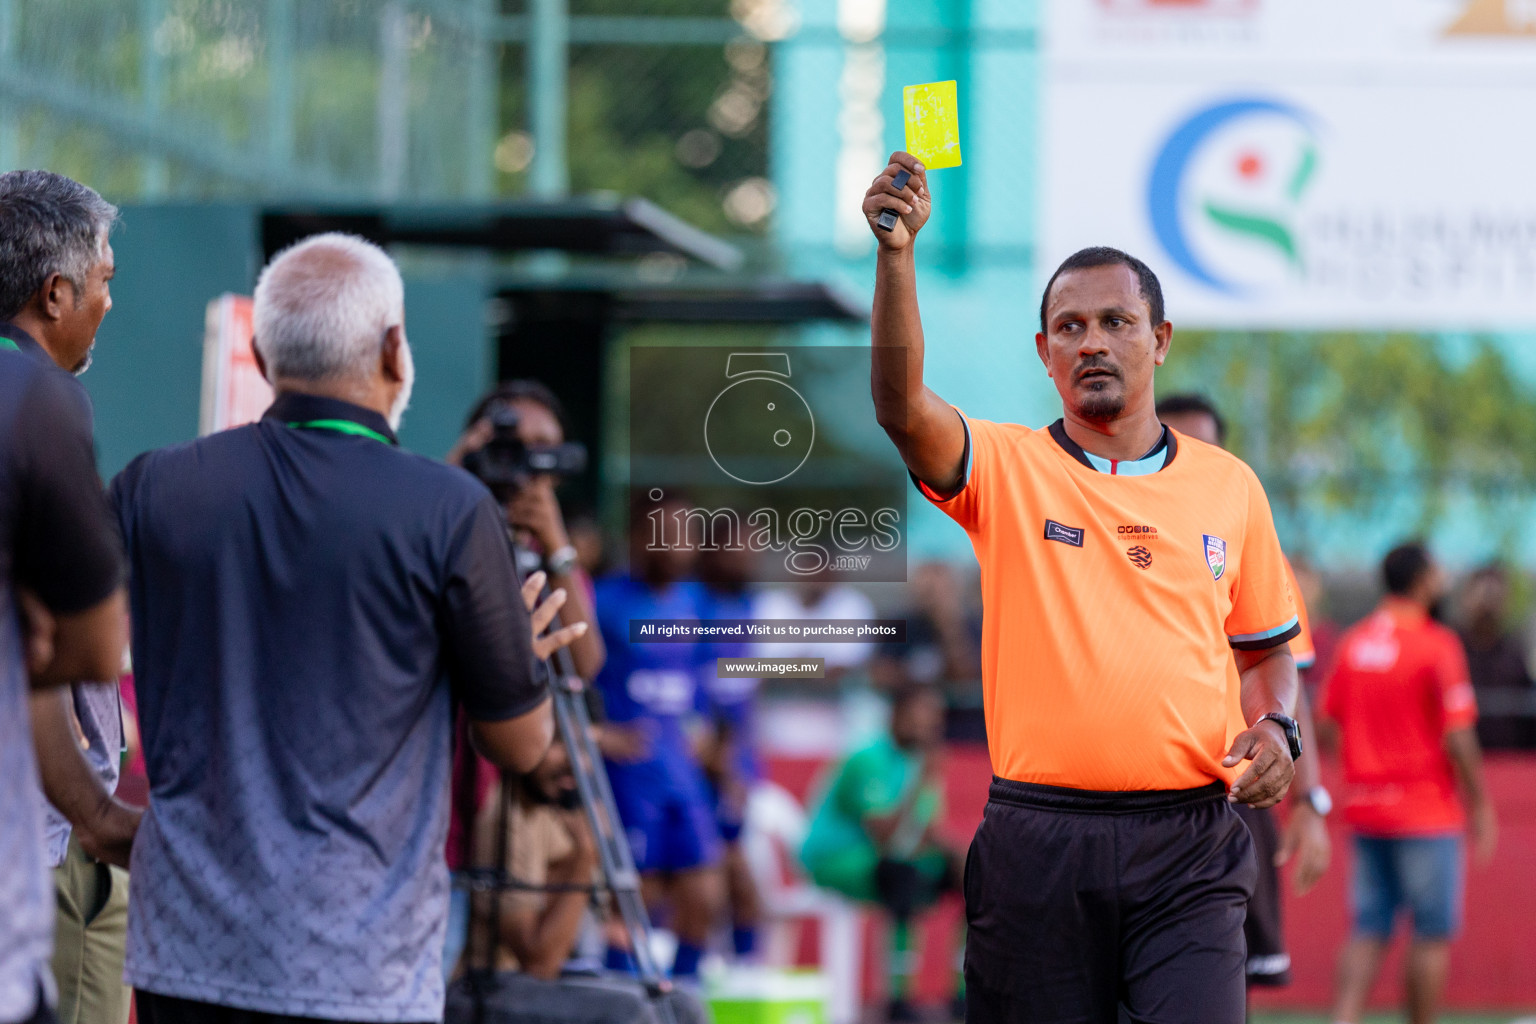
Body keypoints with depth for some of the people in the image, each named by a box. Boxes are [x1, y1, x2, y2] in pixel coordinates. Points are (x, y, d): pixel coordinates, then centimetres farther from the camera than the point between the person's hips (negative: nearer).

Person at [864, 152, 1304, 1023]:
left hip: (1188, 843, 1)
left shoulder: (1229, 485, 11)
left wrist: (1275, 729, 1)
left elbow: (1266, 646, 22)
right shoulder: (1007, 468, 4)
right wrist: (897, 252, -28)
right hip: (1040, 841, -1)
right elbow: (902, 405, -15)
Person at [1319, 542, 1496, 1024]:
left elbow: (1327, 725, 10)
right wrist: (1480, 805, -5)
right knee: (1433, 934, 3)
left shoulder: (1351, 642, 7)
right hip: (1425, 812, -6)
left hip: (1364, 807, 6)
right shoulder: (1437, 645, -12)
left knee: (1368, 932, 7)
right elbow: (1457, 738, -15)